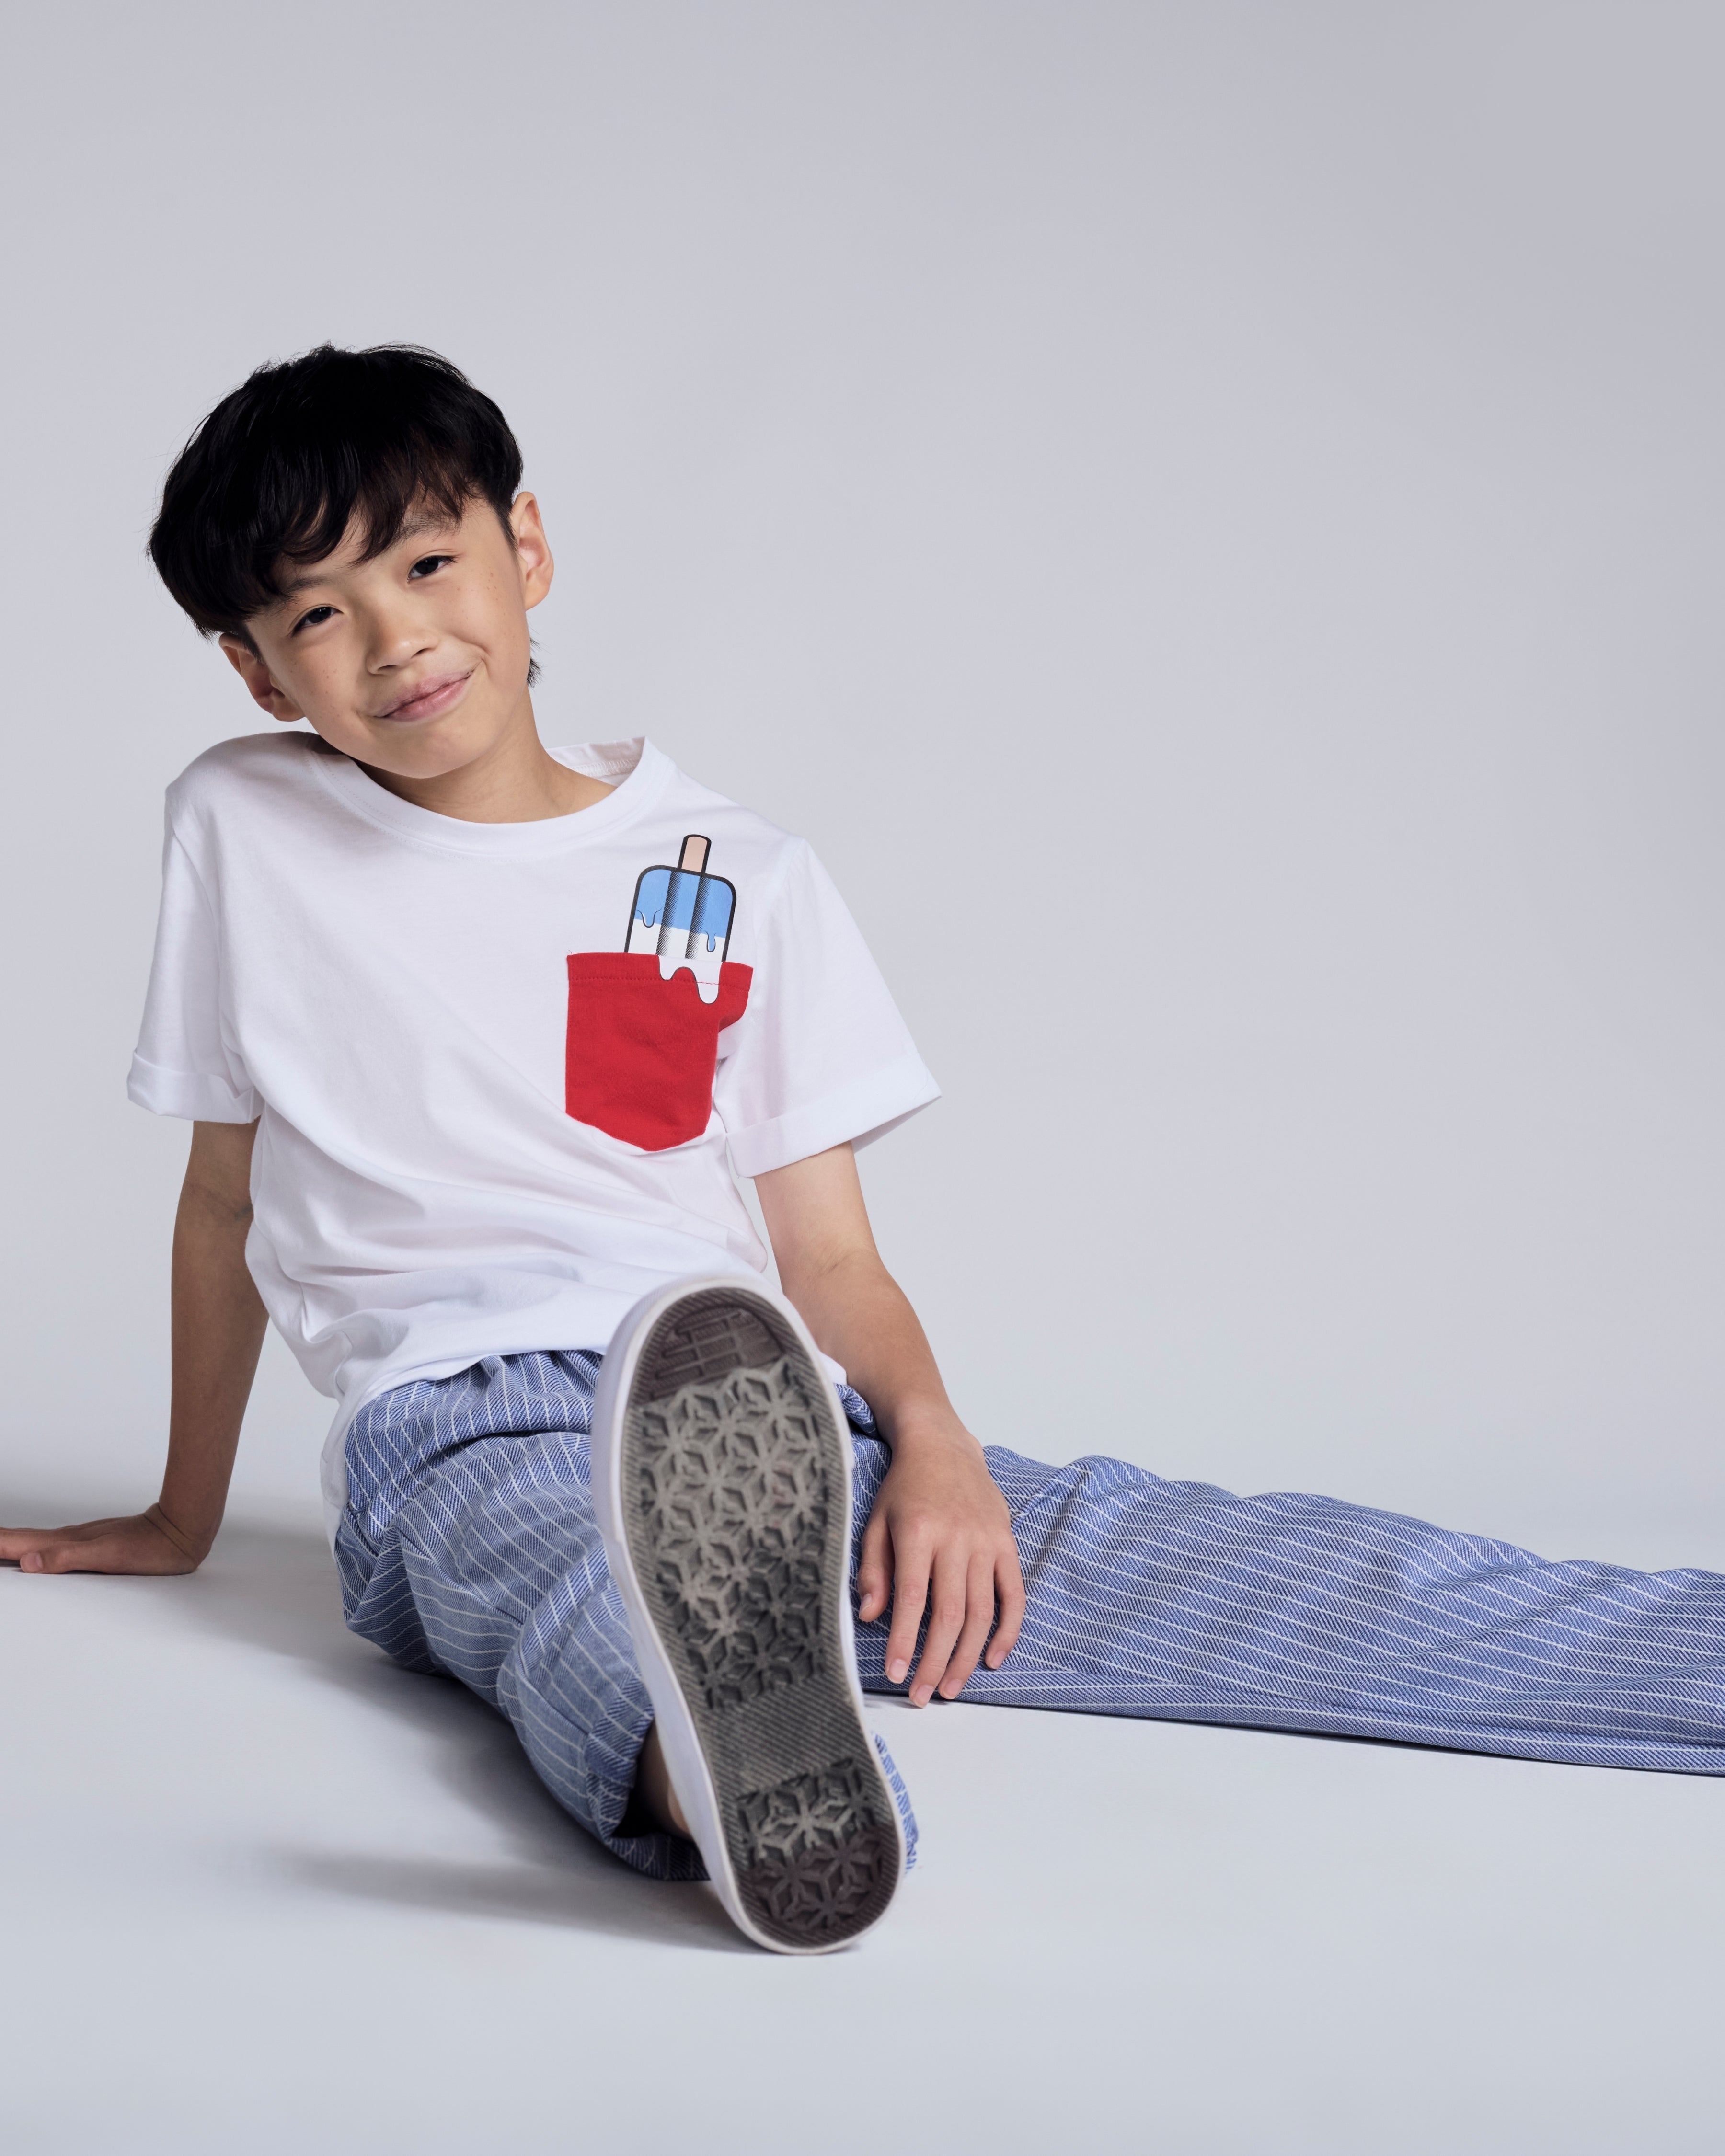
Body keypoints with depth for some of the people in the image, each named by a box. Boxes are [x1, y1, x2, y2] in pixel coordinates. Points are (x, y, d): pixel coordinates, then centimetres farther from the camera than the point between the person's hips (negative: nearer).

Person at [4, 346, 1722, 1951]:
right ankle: (760, 1785, -74)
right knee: (596, 1598, -40)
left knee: (1138, 1544, -22)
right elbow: (226, 1191, 21)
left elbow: (828, 1250, 11)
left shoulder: (739, 879, 14)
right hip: (465, 1431, -2)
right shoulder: (243, 831, 13)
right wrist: (184, 1516, 26)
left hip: (768, 1416, 3)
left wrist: (927, 1434, -9)